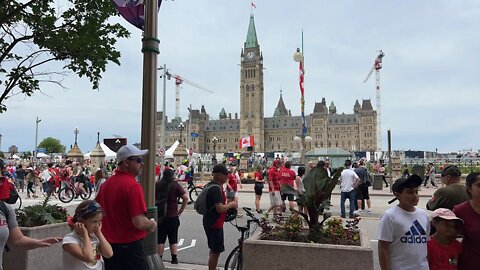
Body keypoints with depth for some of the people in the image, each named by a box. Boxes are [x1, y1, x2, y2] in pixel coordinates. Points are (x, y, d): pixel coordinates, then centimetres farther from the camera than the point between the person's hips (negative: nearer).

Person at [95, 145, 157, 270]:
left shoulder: (106, 183, 4)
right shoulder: (133, 186, -20)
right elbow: (139, 222, -26)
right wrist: (152, 224, -7)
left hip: (108, 245, 8)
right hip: (129, 245, -7)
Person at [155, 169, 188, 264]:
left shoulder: (157, 185, -1)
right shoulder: (175, 185, -7)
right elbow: (185, 197, -15)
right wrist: (181, 210, -6)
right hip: (173, 217, -1)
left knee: (160, 239, 11)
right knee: (173, 239, 12)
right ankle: (174, 259, 15)